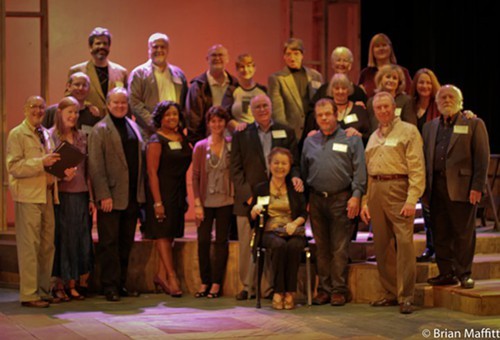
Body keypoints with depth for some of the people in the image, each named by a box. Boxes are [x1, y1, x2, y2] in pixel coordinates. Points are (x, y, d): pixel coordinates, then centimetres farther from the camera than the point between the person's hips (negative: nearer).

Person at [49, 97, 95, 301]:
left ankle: (73, 284, 13)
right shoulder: (50, 136, -2)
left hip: (80, 195, 4)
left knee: (81, 240, 4)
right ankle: (59, 286, 7)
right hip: (60, 195, -4)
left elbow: (87, 170, 14)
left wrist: (91, 198, 10)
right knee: (61, 239, -1)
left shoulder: (81, 137, 12)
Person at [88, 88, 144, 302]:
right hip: (111, 197, -6)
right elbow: (95, 165, -9)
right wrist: (103, 195, -16)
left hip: (132, 196, 6)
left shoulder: (133, 127, 14)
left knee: (126, 243, 10)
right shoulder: (100, 130, -4)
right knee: (109, 243, -1)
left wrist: (141, 192, 8)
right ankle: (110, 286, 4)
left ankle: (121, 284, 17)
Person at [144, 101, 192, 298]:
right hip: (162, 192, -7)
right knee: (163, 234, -6)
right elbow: (152, 172, -13)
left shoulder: (182, 138, 11)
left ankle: (161, 275, 14)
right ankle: (171, 276, -7)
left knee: (171, 235, 8)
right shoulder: (156, 141, -8)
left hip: (178, 193, 7)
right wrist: (157, 202, -18)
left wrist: (185, 195, 9)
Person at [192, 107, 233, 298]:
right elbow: (195, 176, 2)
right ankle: (205, 282, 10)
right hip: (206, 202, 0)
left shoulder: (232, 145, 4)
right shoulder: (200, 147, 3)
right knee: (203, 241, -3)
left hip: (225, 201, 0)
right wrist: (197, 203, -4)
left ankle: (216, 283, 8)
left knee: (222, 241, 2)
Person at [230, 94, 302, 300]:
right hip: (248, 200, 0)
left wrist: (295, 176, -13)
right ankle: (248, 287, 14)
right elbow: (236, 169, 3)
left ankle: (270, 287, 8)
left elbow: (294, 162, 10)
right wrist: (248, 195, -8)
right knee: (247, 248, 3)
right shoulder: (241, 135, 8)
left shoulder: (286, 133, 11)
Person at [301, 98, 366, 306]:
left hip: (341, 199, -4)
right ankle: (324, 289, 14)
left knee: (339, 248, -4)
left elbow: (359, 171, -2)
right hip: (316, 200, 4)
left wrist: (356, 196, -12)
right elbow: (304, 172, 16)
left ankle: (339, 290, 1)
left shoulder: (351, 139, 2)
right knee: (322, 248, 7)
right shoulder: (310, 142, 15)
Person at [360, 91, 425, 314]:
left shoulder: (408, 131, 2)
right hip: (376, 190, 6)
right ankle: (390, 293, 15)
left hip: (398, 189, -6)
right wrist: (365, 201, 12)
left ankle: (405, 296, -9)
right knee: (381, 244, 7)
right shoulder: (373, 137, 22)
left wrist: (412, 199, -15)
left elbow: (417, 168, -6)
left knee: (404, 241, -12)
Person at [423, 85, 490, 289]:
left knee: (464, 233, -1)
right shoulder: (430, 127, 18)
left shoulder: (474, 125, 4)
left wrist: (477, 187, -11)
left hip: (462, 188, -5)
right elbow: (425, 158, 16)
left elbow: (482, 159, -2)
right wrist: (425, 187, 6)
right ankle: (446, 273, 14)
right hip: (437, 187, 5)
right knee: (440, 234, 6)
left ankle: (464, 274, 6)